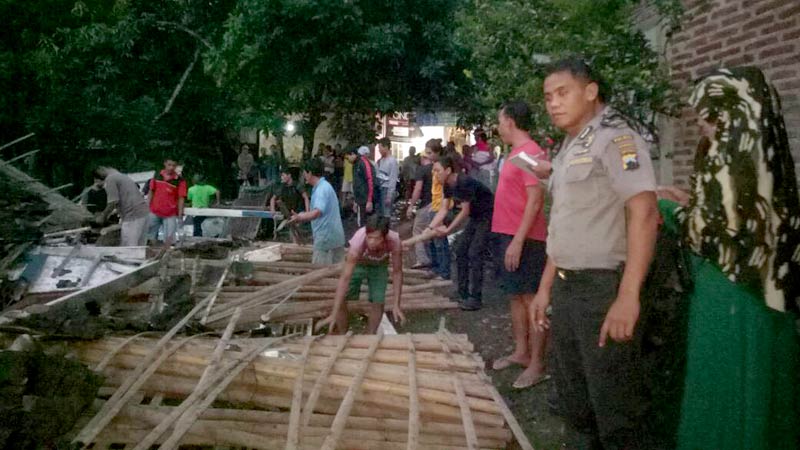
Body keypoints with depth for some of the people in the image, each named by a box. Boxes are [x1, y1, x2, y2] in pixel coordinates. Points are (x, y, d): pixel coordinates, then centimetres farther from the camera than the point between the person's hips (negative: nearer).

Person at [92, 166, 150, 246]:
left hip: (131, 216, -9)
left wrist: (103, 216, 2)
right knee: (140, 247, 12)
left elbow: (113, 202, -12)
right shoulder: (123, 176, 25)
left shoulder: (110, 179, -3)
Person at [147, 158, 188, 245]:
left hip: (170, 215, -3)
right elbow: (151, 192, 9)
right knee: (151, 238, 13)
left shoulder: (180, 180, -10)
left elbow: (181, 198, -9)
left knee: (168, 240, -2)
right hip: (154, 212, 3)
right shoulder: (157, 175, 1)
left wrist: (180, 216, -12)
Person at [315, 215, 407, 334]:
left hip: (379, 265, 1)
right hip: (357, 263, -1)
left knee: (378, 302, -4)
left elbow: (397, 272, -23)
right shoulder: (358, 242, -44)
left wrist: (396, 305, -27)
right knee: (340, 300, -9)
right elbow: (345, 278, -44)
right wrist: (334, 314, -47)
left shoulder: (394, 241, -39)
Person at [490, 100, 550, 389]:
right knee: (516, 296, 15)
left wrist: (518, 241, -22)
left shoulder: (531, 153, -15)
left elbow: (535, 202, -20)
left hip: (523, 239, -10)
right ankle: (521, 353, 26)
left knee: (531, 298, -5)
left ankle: (536, 365, 0)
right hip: (508, 236, 10)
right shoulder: (517, 152, 14)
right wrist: (506, 239, 17)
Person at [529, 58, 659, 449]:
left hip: (603, 286, -9)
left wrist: (628, 296, -26)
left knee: (614, 408, -1)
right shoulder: (570, 148, 16)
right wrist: (545, 287, 20)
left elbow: (644, 212, -20)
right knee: (575, 400, 18)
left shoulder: (614, 138, -11)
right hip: (567, 288, 9)